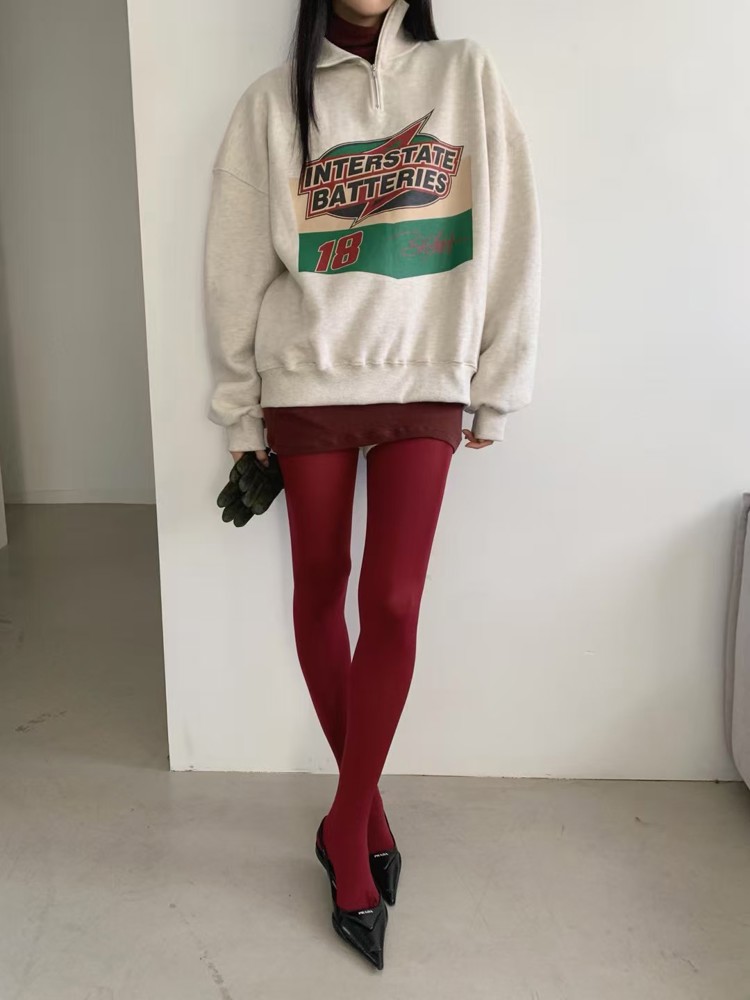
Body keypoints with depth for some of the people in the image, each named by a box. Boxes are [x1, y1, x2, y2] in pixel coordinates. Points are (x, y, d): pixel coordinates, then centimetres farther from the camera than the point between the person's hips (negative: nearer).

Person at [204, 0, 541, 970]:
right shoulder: (275, 100, 4)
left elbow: (508, 242, 3)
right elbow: (236, 268, 4)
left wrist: (494, 393, 1)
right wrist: (241, 415, 4)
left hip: (426, 385, 0)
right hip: (309, 385, 1)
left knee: (393, 601, -7)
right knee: (319, 594, 6)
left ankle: (345, 823, 12)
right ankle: (368, 806, 26)